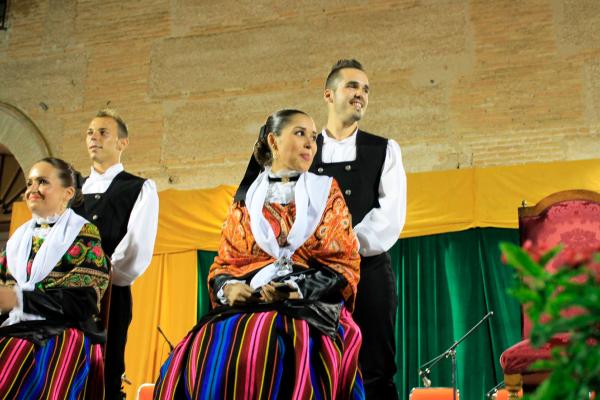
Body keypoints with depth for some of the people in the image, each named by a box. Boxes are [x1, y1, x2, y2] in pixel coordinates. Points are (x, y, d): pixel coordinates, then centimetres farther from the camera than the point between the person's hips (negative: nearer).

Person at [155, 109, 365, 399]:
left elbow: (345, 264, 5)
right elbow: (223, 263, 16)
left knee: (269, 354, -35)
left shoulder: (326, 191, 12)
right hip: (247, 304, 2)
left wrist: (295, 289, -11)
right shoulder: (245, 199, 17)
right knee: (206, 354, -29)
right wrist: (229, 287, -9)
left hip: (309, 306, -2)